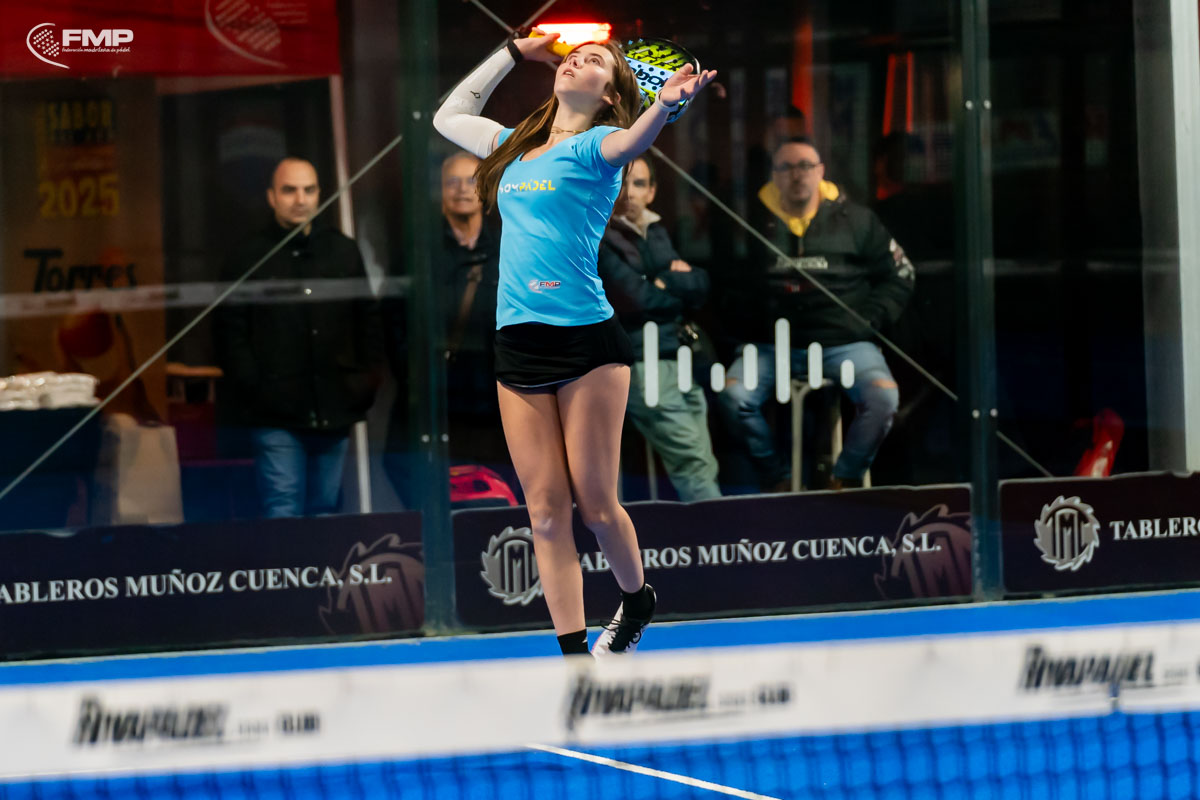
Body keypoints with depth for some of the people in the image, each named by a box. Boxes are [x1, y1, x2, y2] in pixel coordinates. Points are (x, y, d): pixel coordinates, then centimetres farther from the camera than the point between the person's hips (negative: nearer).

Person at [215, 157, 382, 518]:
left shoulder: (344, 252, 14)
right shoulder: (247, 257, 3)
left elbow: (368, 321, 17)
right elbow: (230, 334, 0)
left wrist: (368, 379, 4)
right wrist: (255, 389, -10)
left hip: (333, 417, 4)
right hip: (276, 418, -4)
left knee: (325, 512, 7)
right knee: (282, 515, -11)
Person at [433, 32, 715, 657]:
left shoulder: (595, 145, 0)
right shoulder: (515, 146, 19)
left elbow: (631, 142, -24)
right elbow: (449, 117, 36)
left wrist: (666, 103, -46)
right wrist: (513, 53, 30)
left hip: (588, 342, -5)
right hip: (517, 345, 5)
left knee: (595, 505, 0)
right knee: (545, 511, 1)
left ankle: (636, 600, 28)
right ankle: (574, 657, 2)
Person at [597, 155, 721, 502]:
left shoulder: (655, 232, 18)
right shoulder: (598, 240, -5)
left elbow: (700, 286, 10)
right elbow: (636, 298, -14)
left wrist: (668, 282, -9)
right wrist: (680, 289, 3)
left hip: (678, 356, 8)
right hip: (641, 362, -8)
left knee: (703, 469, 3)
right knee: (694, 465, -16)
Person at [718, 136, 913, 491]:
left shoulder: (853, 219, 9)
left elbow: (899, 275, 15)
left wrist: (870, 319, 1)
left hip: (844, 341, -1)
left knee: (883, 396, -29)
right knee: (733, 396, -27)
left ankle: (846, 477, -5)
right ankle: (777, 477, -4)